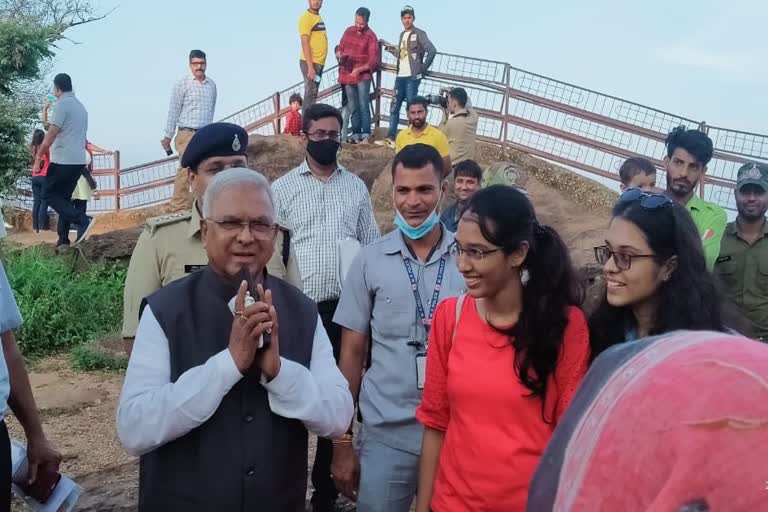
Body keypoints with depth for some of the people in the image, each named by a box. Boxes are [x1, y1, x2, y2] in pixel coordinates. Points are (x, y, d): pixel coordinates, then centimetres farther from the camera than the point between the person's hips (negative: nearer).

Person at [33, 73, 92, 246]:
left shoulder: (62, 103, -10)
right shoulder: (81, 106, 17)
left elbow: (51, 134, -15)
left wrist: (38, 157, -8)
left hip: (63, 160, -8)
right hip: (78, 161, 8)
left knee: (50, 196, 0)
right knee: (64, 197, 13)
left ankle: (82, 220, -17)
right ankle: (63, 238, 8)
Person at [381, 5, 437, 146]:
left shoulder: (419, 34, -6)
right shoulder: (402, 34, 17)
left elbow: (432, 50, -15)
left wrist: (423, 68, -11)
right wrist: (390, 48, 9)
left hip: (413, 77, -7)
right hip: (400, 76, 7)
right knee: (394, 106, 6)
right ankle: (391, 137, 11)